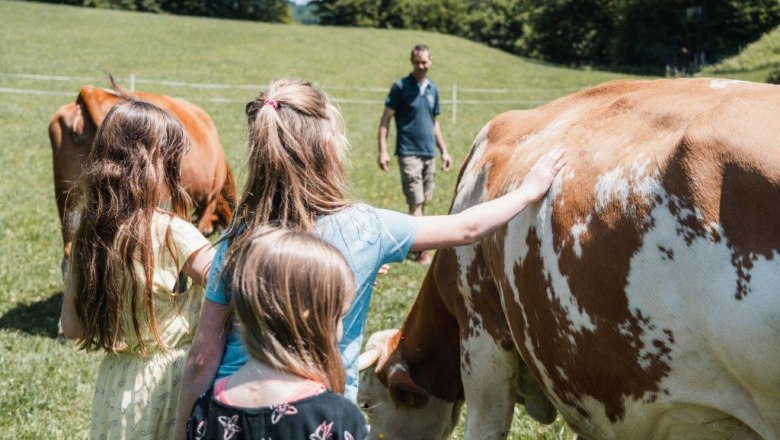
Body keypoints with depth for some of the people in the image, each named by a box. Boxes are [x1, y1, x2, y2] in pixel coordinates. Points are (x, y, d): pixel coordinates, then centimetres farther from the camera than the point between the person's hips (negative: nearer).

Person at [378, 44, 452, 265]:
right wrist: (383, 151, -16)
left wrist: (444, 150, 17)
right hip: (409, 153, -6)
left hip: (429, 153, 6)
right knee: (416, 202, -8)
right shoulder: (400, 87, -7)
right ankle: (422, 251, -7)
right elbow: (385, 119, -8)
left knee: (422, 201, 11)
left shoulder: (433, 88, 10)